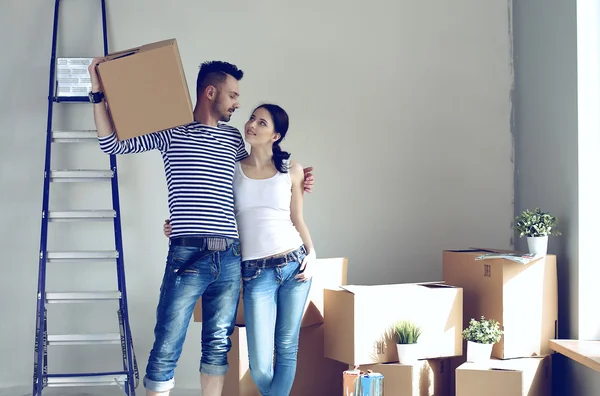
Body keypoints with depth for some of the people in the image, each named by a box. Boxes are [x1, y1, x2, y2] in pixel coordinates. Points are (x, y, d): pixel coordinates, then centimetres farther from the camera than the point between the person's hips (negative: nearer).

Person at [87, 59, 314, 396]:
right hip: (188, 255, -5)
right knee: (167, 349, -5)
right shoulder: (172, 131, 3)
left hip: (230, 258, 5)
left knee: (218, 346, 10)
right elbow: (113, 144, 2)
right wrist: (99, 94, -5)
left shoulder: (233, 137, 16)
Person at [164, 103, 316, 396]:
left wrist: (311, 254, -3)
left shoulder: (291, 170, 6)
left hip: (294, 264, 1)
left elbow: (298, 221, 11)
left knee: (287, 348, 5)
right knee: (260, 363, -5)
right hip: (255, 272, -1)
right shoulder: (232, 170, 5)